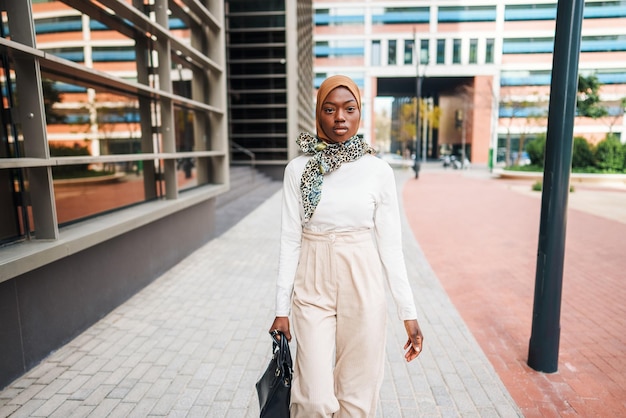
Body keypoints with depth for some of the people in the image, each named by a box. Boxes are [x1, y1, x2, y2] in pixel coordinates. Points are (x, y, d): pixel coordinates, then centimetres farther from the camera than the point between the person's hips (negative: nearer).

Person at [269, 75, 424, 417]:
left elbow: (390, 243, -1)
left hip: (363, 287, 0)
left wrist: (408, 312, -2)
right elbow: (290, 240, -1)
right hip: (313, 288, 0)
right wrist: (282, 308, 0)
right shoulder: (298, 169, -2)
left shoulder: (379, 171, -3)